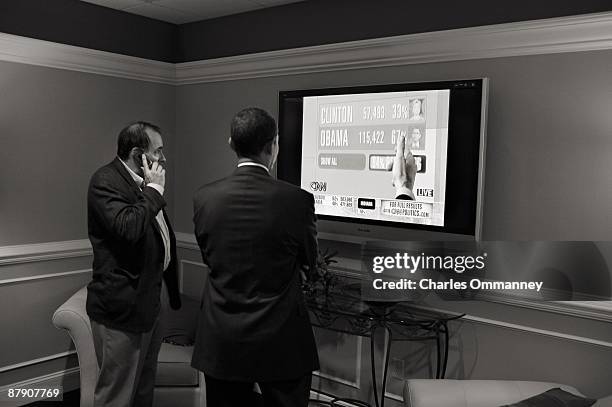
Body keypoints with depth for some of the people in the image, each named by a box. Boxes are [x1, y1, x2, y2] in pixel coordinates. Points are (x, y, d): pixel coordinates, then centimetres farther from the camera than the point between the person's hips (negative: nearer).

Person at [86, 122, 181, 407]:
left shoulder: (145, 182, 11)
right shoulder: (105, 181, -16)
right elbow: (128, 227, -32)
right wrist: (154, 189, -20)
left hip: (151, 298, 9)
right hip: (122, 306, -9)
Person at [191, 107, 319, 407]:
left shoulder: (205, 197, -8)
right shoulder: (297, 200, -16)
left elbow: (208, 257, 6)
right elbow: (310, 261, 0)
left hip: (221, 344, 3)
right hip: (281, 342, -2)